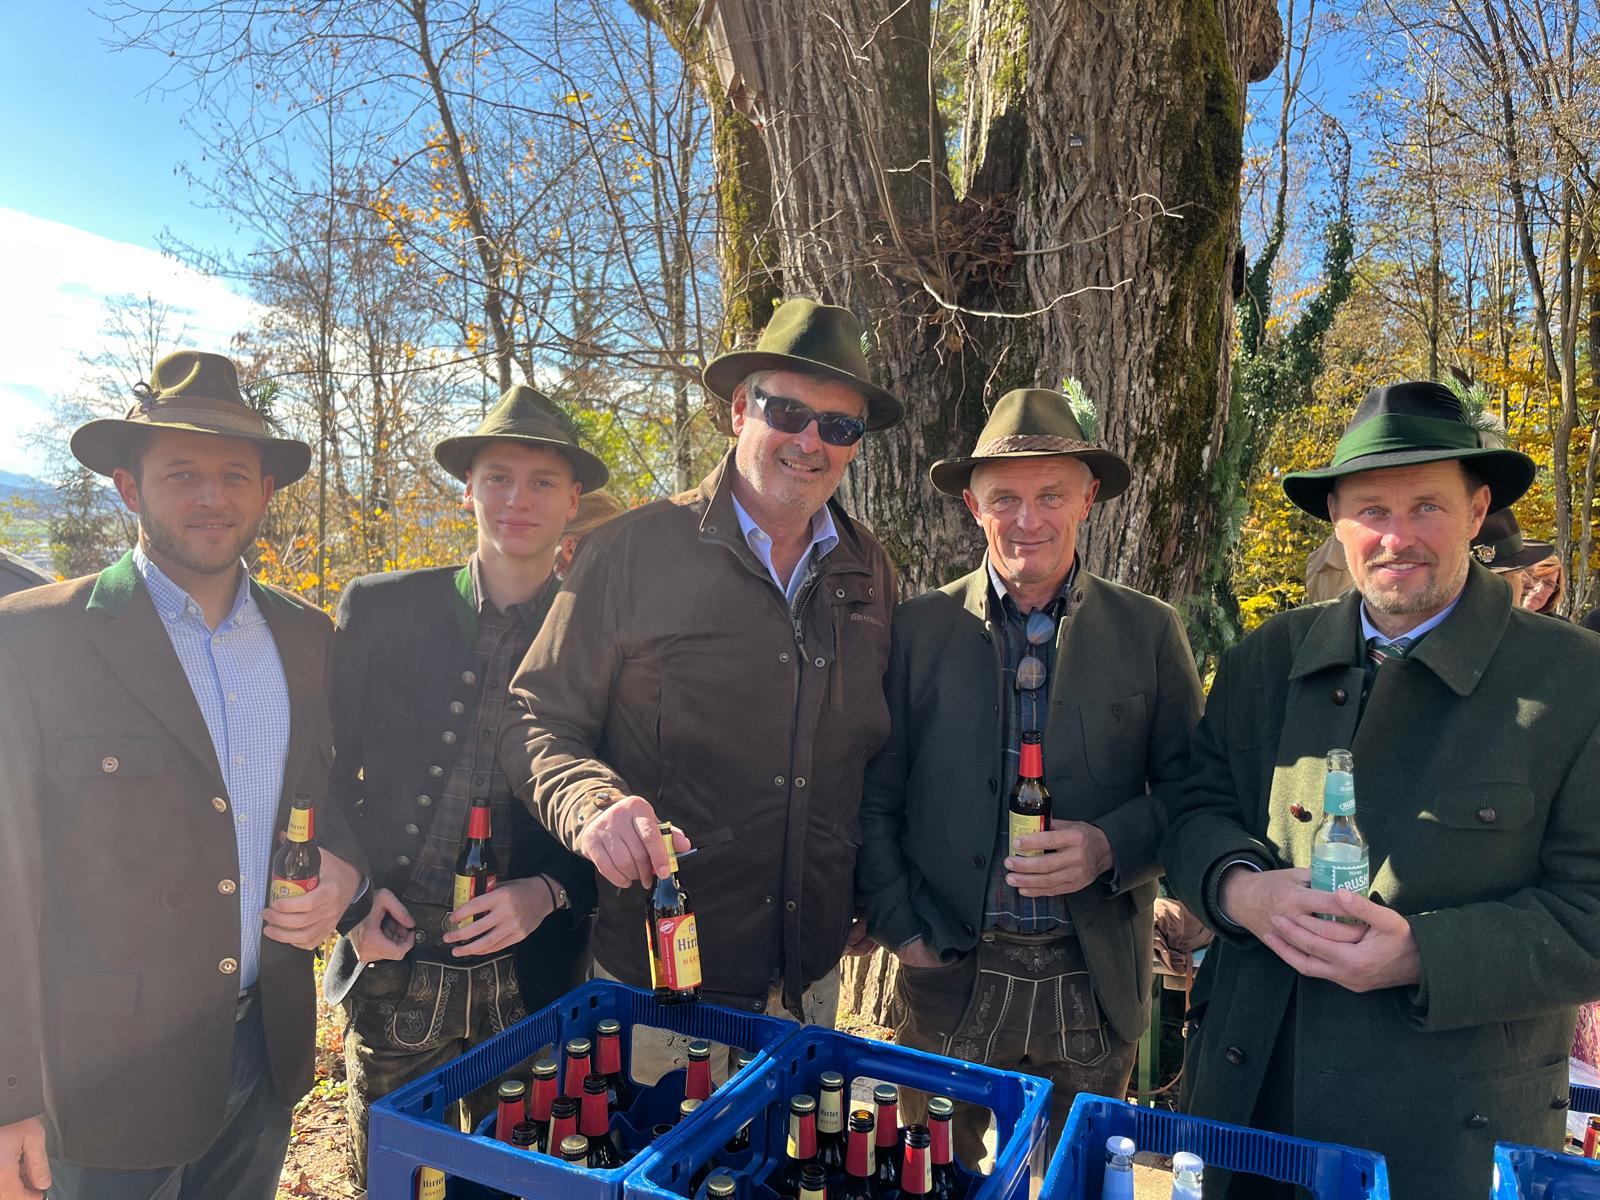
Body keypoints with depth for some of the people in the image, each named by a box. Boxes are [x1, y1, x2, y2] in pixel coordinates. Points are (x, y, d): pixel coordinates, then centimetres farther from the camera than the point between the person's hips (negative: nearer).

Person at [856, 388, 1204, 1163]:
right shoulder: (918, 627, -3)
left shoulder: (1149, 633, 0)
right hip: (948, 981, 0)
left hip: (1093, 985, 1)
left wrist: (1112, 847, -14)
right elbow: (874, 799, -1)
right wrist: (899, 930, -6)